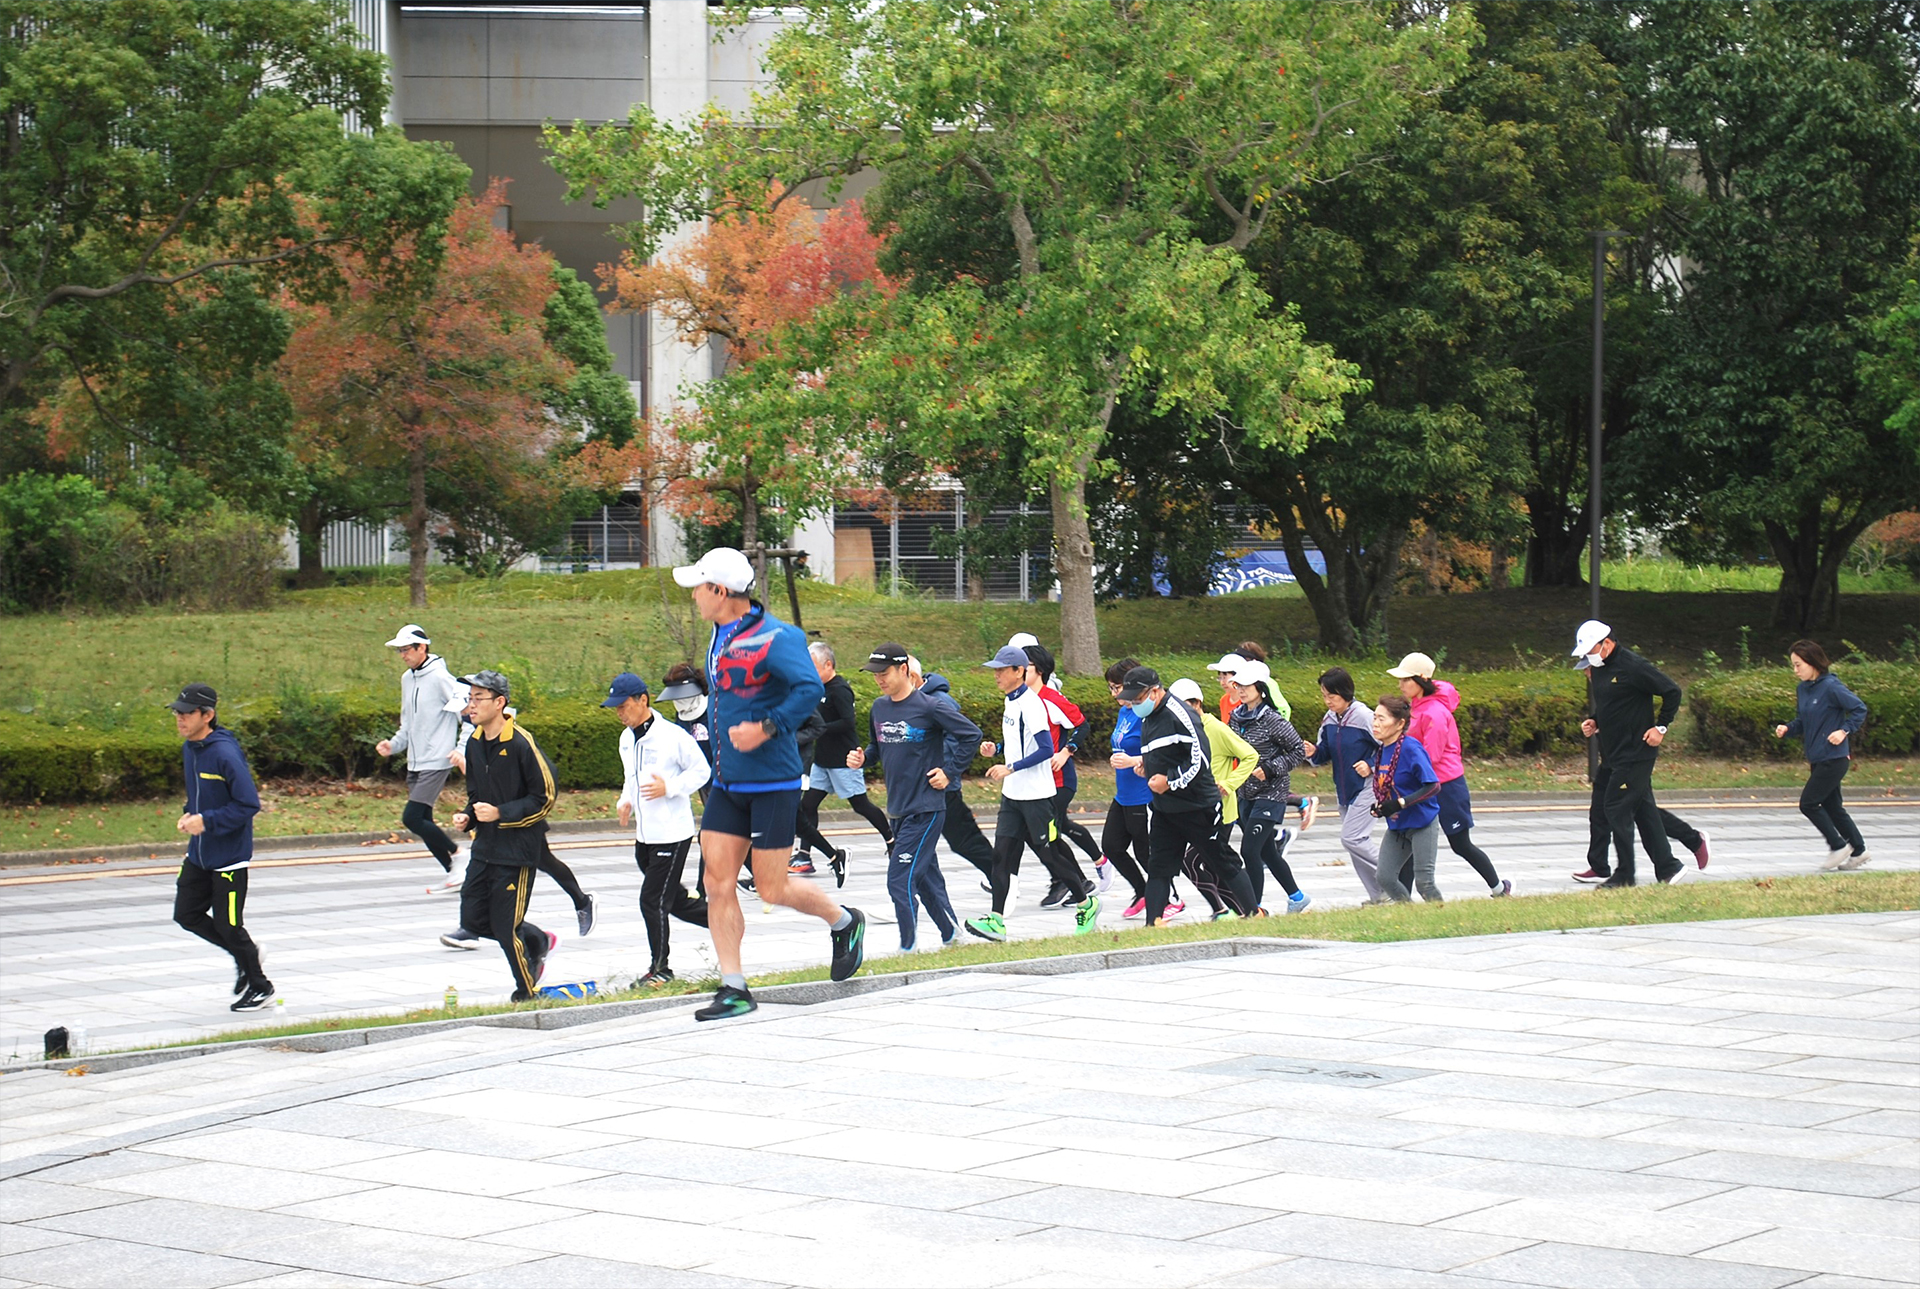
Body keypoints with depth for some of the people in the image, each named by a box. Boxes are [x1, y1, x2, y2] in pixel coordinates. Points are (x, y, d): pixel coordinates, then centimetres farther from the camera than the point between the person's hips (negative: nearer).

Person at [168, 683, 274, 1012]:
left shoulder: (225, 754, -23)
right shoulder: (189, 749, 4)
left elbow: (248, 805, -22)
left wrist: (207, 821, -24)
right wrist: (189, 813, 1)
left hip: (229, 856, -9)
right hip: (198, 854, 9)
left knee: (227, 924, 0)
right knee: (186, 914, 10)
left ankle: (259, 987, 21)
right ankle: (245, 955, 31)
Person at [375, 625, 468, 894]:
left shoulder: (439, 677, -13)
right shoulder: (407, 679, 14)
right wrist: (394, 745, 9)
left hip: (436, 762, -9)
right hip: (415, 763, 9)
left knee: (412, 818, -15)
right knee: (423, 822, 8)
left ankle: (456, 853, 1)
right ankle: (453, 873, 17)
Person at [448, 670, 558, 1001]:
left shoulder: (521, 743, -16)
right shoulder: (474, 744, 7)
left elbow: (545, 798, -14)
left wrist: (501, 813, -19)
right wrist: (468, 817, 0)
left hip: (517, 849, -8)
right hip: (485, 847, 8)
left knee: (506, 927, -4)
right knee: (473, 918, 7)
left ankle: (528, 995, 16)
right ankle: (537, 941, 29)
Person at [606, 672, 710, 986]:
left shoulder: (673, 736, -15)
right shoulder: (626, 739, 10)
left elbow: (701, 771, -8)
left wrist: (669, 787, -21)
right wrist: (625, 804, 4)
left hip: (672, 834, -8)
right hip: (644, 835, 8)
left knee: (653, 901, -6)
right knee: (675, 900, 14)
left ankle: (660, 967, 7)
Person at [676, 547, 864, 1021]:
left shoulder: (774, 637, -16)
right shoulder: (722, 636, 11)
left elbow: (810, 688, -28)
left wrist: (767, 729, -32)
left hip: (772, 782, -8)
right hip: (727, 784, 8)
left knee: (772, 889, -2)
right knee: (718, 884, 0)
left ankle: (844, 922, 26)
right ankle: (734, 990, 5)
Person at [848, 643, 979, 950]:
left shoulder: (929, 707, -13)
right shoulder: (878, 708, 7)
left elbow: (972, 735, -8)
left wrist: (949, 773, -7)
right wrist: (861, 758, 1)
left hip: (926, 809, -7)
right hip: (897, 809, 7)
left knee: (900, 881, -13)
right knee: (926, 878, 15)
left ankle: (908, 948, -6)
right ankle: (951, 932, 29)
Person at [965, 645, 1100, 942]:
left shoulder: (1030, 703, -17)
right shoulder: (1011, 701, 11)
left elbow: (1046, 749, -21)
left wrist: (1010, 768, -24)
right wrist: (995, 749, 6)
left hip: (1036, 795, -8)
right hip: (1012, 794, 9)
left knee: (1048, 853, 1)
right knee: (1001, 853, -1)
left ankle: (1087, 903, 19)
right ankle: (996, 920, -4)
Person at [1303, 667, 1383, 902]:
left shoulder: (1364, 717, -17)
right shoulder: (1328, 720, 4)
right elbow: (1325, 755, 12)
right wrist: (1314, 753, -8)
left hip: (1366, 788, -8)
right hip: (1344, 790, 8)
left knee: (1352, 838, -17)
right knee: (1354, 841, 8)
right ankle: (1378, 896, 15)